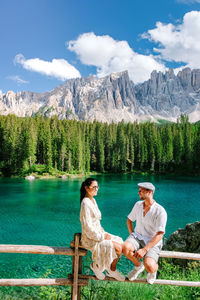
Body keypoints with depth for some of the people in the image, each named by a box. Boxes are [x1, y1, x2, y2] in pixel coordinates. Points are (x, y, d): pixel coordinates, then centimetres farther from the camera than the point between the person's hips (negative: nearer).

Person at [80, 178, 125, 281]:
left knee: (120, 243, -1)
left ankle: (112, 271, 14)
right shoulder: (85, 203, -21)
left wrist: (104, 233, 6)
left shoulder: (93, 200, 9)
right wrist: (101, 237, -16)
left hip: (98, 234, 9)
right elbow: (87, 227, -23)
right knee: (118, 248, -16)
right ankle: (96, 266, 4)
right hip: (90, 239, -9)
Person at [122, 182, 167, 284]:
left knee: (149, 267, -30)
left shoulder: (160, 211, -16)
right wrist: (131, 234, 3)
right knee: (125, 247, -29)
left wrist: (145, 249, -25)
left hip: (152, 242, -4)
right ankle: (138, 266, 4)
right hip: (137, 237, 5)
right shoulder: (138, 205, 3)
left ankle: (154, 269, 11)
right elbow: (129, 219, 19)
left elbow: (159, 235, -18)